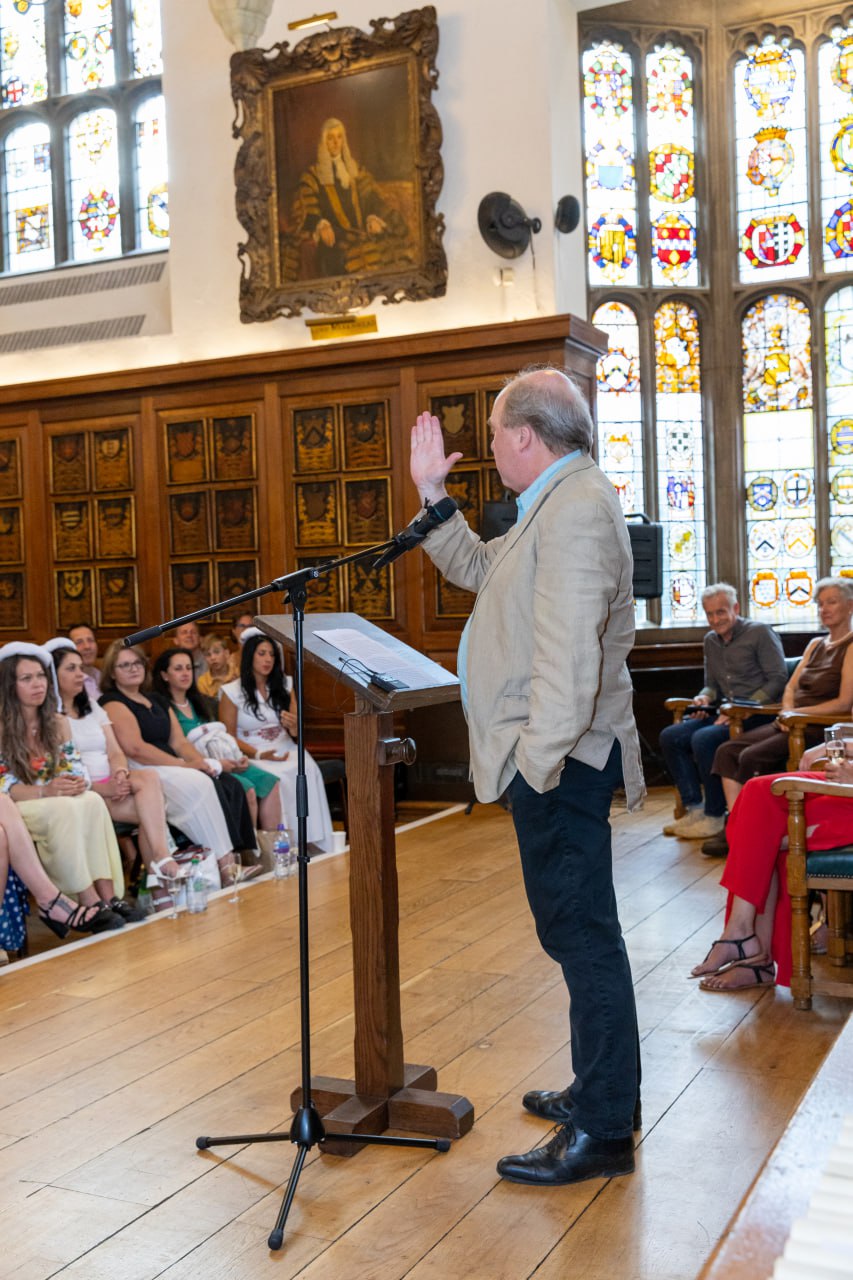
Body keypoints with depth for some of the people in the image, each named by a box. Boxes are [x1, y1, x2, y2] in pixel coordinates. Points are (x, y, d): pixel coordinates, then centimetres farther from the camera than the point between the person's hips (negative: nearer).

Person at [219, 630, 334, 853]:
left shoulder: (284, 685, 14)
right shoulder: (232, 692, 2)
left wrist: (294, 726, -11)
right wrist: (259, 755, -15)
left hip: (285, 749, 3)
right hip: (252, 756, -3)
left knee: (309, 770, -31)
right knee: (278, 778, -36)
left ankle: (313, 839, -30)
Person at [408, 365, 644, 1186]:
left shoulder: (578, 507, -17)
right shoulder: (556, 506, 18)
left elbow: (570, 650, -26)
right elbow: (480, 570, 27)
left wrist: (541, 759, -26)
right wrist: (432, 494, 22)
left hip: (560, 762, -11)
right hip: (550, 757, 11)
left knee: (582, 934, -3)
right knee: (577, 930, 18)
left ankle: (603, 1134, 8)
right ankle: (598, 1092, 32)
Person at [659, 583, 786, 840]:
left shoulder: (760, 633, -5)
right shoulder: (710, 641, 17)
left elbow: (778, 680, -11)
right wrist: (704, 698, -2)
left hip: (757, 715, -8)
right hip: (725, 713, 8)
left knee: (703, 739, -30)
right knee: (670, 737, -9)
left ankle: (715, 816, -18)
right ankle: (694, 809, -7)